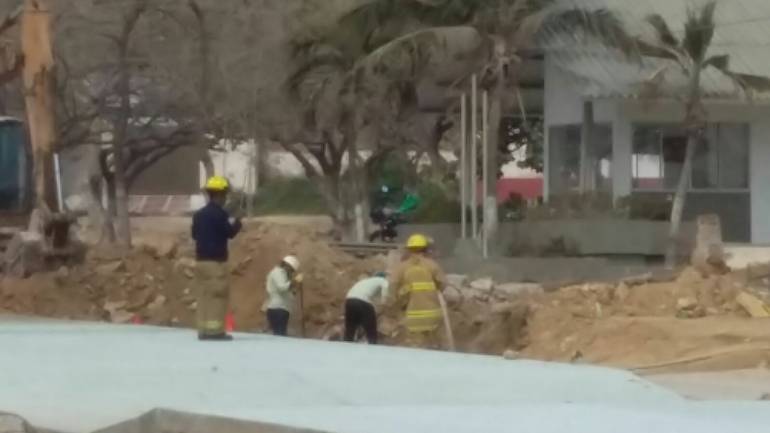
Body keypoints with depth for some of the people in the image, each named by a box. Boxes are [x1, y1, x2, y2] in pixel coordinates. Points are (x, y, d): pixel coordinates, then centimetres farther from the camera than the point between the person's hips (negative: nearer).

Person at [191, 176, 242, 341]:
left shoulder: (199, 214, 12)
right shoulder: (220, 214, -12)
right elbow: (230, 233, -9)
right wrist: (237, 223, 10)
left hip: (201, 259, 7)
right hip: (216, 260, -7)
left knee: (204, 294, 8)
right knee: (219, 295, -4)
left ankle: (203, 329, 6)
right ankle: (215, 329, -9)